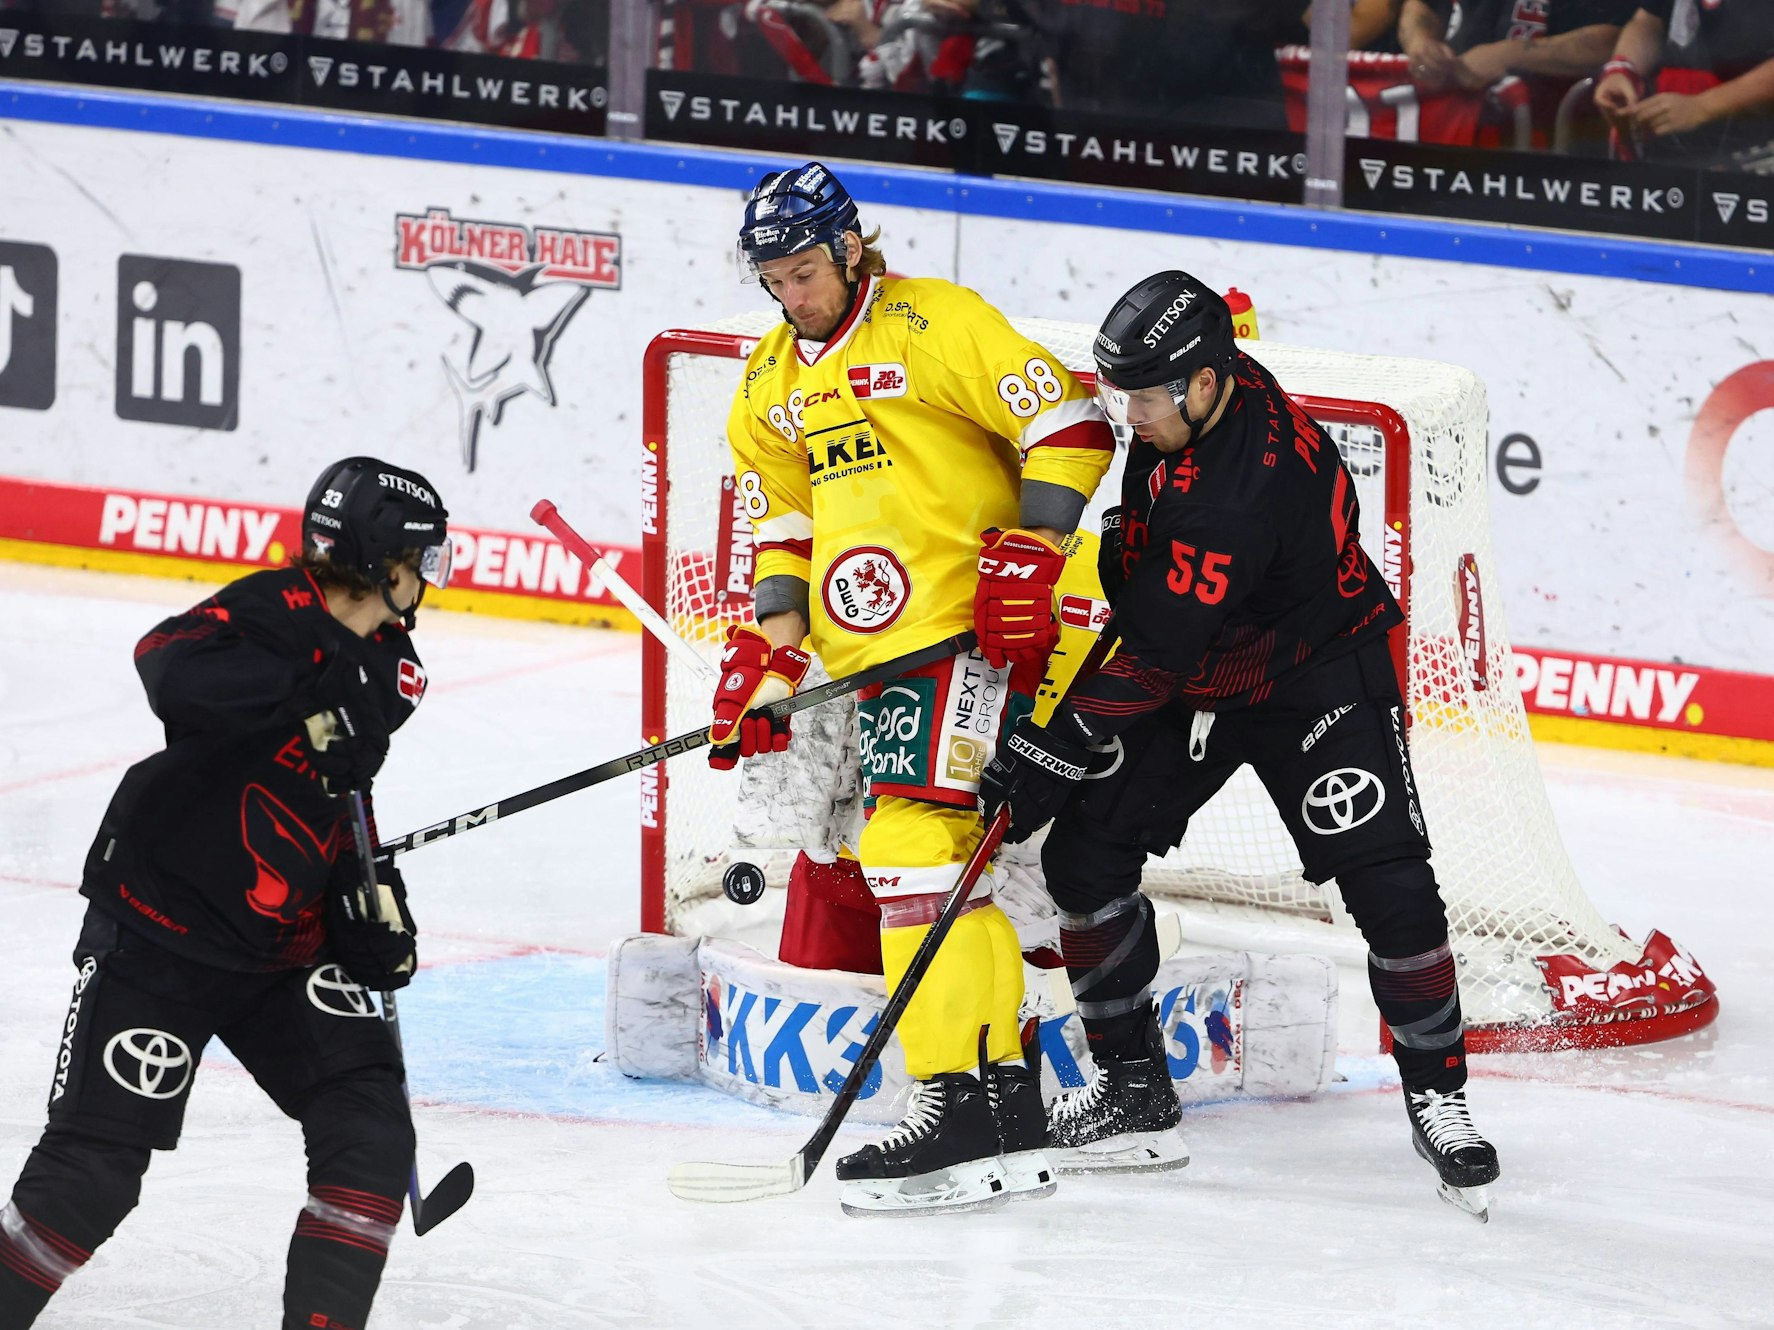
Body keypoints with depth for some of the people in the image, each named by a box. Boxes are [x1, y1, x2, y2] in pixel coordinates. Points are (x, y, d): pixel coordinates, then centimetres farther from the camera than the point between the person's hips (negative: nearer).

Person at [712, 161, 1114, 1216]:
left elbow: (1069, 425, -9)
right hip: (868, 653, 8)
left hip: (967, 631, -8)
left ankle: (959, 1105, -20)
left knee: (914, 843, -17)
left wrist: (1029, 555, -16)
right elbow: (782, 527, 24)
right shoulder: (772, 387, 19)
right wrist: (771, 655, 11)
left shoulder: (936, 324, -5)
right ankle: (1011, 1097, 12)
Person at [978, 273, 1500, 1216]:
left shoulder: (1239, 494, -37)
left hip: (1315, 672, -8)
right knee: (1084, 850, -3)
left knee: (1388, 883, -15)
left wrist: (1051, 754, -29)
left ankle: (1437, 1095, 5)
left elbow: (1155, 654, -33)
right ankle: (1132, 1092, 6)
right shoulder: (1190, 404, -12)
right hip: (1194, 677, 8)